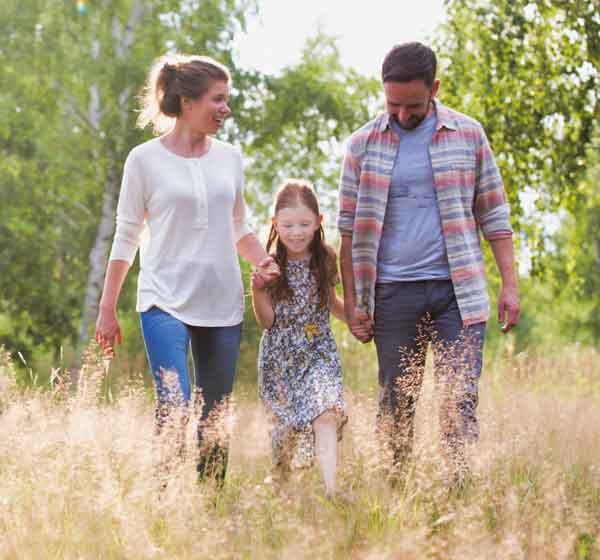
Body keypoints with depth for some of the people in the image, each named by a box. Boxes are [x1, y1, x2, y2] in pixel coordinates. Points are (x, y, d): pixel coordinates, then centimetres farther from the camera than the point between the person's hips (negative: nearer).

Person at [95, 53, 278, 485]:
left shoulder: (229, 158, 10)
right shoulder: (145, 160, -2)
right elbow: (126, 239, 2)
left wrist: (263, 261, 0)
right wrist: (107, 310, 2)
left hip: (223, 304, 4)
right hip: (165, 302, -4)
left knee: (215, 422, 6)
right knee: (173, 411, -19)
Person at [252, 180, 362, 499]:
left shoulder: (325, 260, -1)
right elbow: (267, 321, -9)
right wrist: (257, 290, -23)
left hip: (318, 352, 0)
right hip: (280, 356, 0)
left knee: (325, 414, -20)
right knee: (285, 422, 12)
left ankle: (330, 488, -28)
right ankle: (280, 478, 39)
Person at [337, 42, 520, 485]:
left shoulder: (468, 134, 4)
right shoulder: (364, 144, 4)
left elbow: (494, 215, 7)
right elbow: (350, 229, 6)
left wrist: (510, 284, 0)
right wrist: (352, 301, 0)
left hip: (457, 289, -1)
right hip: (393, 292, 1)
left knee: (460, 397, -7)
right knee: (396, 401, 6)